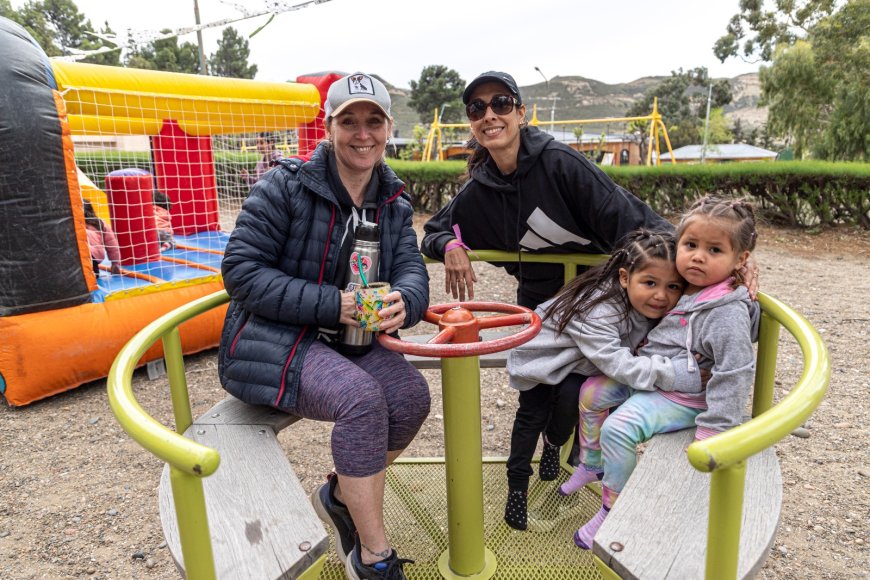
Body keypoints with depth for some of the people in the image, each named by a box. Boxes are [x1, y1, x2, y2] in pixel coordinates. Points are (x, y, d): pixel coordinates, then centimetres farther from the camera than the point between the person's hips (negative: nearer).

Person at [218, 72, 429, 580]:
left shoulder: (394, 201, 7)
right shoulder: (285, 186, -10)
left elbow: (412, 270, -4)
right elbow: (241, 271, -15)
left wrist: (402, 303, -30)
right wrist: (332, 304, -25)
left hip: (350, 339, 6)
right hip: (272, 338, -5)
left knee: (413, 395, -20)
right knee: (361, 397, -31)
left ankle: (340, 497, 8)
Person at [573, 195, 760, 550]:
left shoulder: (728, 313, -23)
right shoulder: (684, 289, 3)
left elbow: (734, 375, -24)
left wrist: (711, 430, -23)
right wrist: (640, 357, 14)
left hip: (681, 397, -9)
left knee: (617, 428, -24)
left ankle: (614, 508, -3)